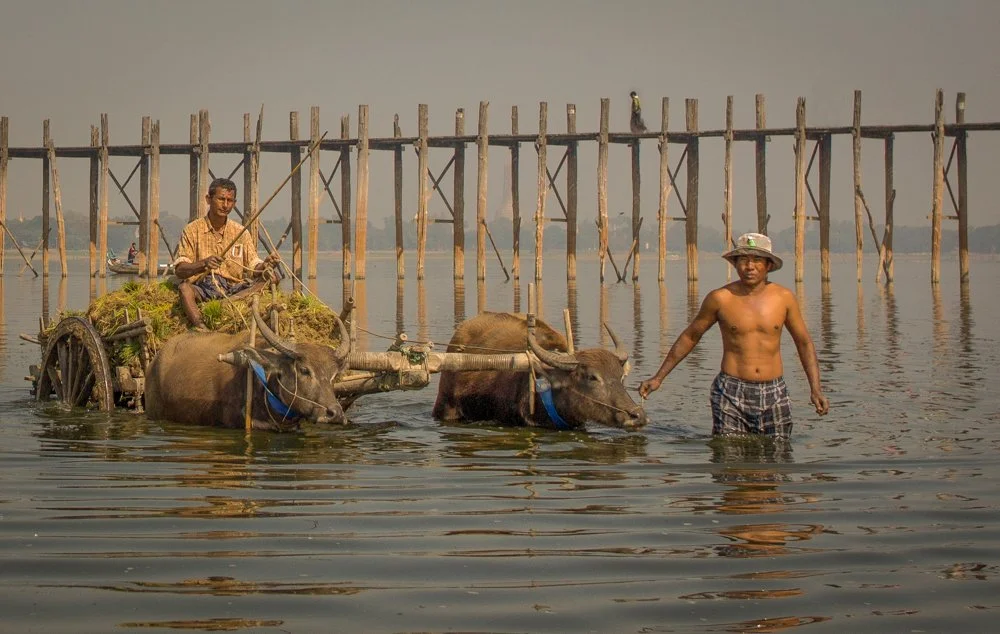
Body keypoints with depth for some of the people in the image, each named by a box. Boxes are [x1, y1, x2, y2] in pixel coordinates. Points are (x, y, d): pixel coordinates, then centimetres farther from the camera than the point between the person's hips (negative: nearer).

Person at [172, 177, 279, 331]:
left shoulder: (240, 232, 14)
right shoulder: (192, 230, 5)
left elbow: (253, 269, 10)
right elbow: (179, 270, -3)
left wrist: (264, 265, -14)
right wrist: (204, 264, -21)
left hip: (235, 289, 2)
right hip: (203, 288, -2)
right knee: (185, 288, -35)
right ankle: (201, 329, -52)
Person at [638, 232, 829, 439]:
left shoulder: (784, 298, 3)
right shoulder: (720, 298, -2)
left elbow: (804, 342, 14)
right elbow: (689, 337, 10)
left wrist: (816, 389, 5)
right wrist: (658, 377, 11)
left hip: (774, 394, 2)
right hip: (731, 393, -2)